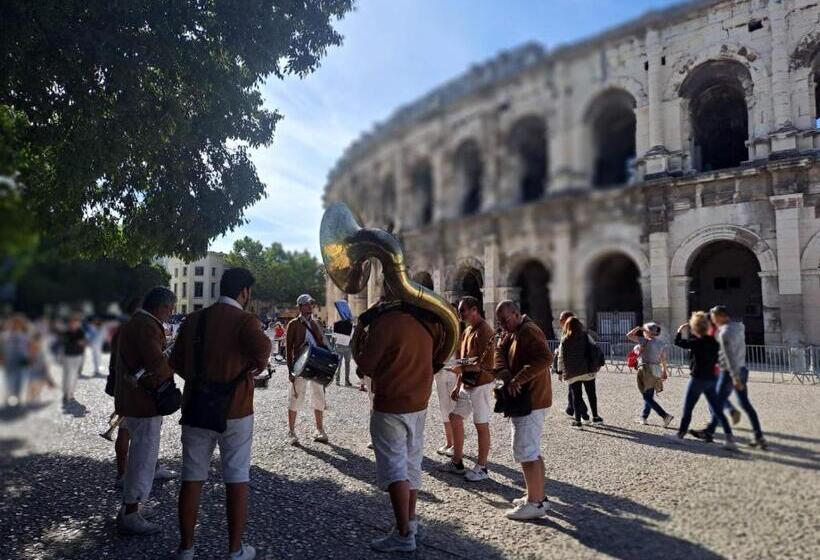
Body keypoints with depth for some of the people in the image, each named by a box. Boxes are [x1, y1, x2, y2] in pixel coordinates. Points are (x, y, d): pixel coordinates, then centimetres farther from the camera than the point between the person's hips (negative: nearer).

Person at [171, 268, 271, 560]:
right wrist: (259, 363, -9)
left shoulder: (194, 319, 7)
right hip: (235, 411, -4)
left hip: (196, 408, 5)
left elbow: (176, 362, 11)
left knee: (192, 478, 14)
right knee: (237, 479, 7)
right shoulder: (245, 319, -10)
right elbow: (262, 346, -30)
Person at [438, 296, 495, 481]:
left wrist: (460, 368, -28)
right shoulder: (467, 331, 13)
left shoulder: (484, 330, -16)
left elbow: (485, 364, -22)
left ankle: (481, 468, 13)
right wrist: (457, 386, 16)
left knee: (481, 425, 0)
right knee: (455, 417, 12)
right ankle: (457, 462, 24)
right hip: (467, 384, 10)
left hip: (481, 384, -10)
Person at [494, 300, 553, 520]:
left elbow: (544, 358, -29)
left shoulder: (528, 331, -15)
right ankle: (539, 496, 26)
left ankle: (535, 503, 2)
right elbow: (499, 354, 3)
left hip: (531, 401, -10)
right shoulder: (509, 334, 15)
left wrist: (517, 380, -27)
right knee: (532, 451, 16)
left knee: (525, 452, -6)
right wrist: (507, 378, -15)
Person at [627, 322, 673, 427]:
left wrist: (639, 328, -3)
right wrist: (664, 370, 25)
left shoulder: (646, 341, -13)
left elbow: (629, 335, -14)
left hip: (646, 370, -8)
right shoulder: (661, 343, 8)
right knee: (649, 396, 18)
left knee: (648, 398, -4)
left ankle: (665, 415, -13)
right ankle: (644, 417, 27)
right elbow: (663, 359, 13)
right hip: (656, 371, 8)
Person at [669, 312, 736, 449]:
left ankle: (680, 435, 18)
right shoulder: (714, 342, 3)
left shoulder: (696, 342, -16)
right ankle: (730, 439, 4)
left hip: (697, 379, -6)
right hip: (711, 379, 6)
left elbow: (677, 342, -7)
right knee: (718, 410, 10)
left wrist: (680, 329, 7)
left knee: (687, 409, 7)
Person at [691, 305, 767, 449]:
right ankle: (759, 436, 12)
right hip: (742, 369, 8)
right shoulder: (739, 326, 6)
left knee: (718, 403, 6)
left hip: (730, 372, -8)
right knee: (745, 403, 13)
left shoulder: (724, 333, -19)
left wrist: (735, 377, -23)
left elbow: (730, 356, -23)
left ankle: (709, 432, 19)